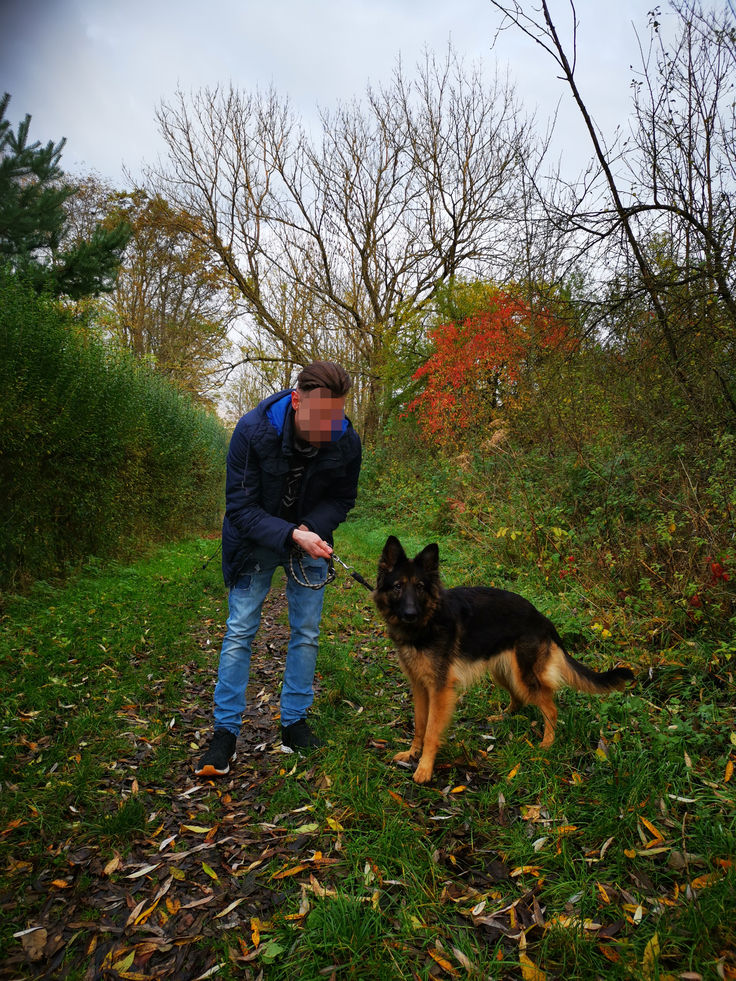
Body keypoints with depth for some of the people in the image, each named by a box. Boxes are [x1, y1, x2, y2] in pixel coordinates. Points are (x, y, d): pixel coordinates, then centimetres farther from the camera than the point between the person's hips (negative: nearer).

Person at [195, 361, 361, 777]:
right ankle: (226, 732, 12)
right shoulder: (253, 430, -28)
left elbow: (342, 499, -4)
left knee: (307, 633, 5)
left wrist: (310, 529, -23)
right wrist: (291, 535, -37)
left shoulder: (347, 441, -20)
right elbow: (240, 507, -23)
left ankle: (295, 724, 21)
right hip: (256, 540, -2)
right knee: (240, 632, -1)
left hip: (311, 537, 2)